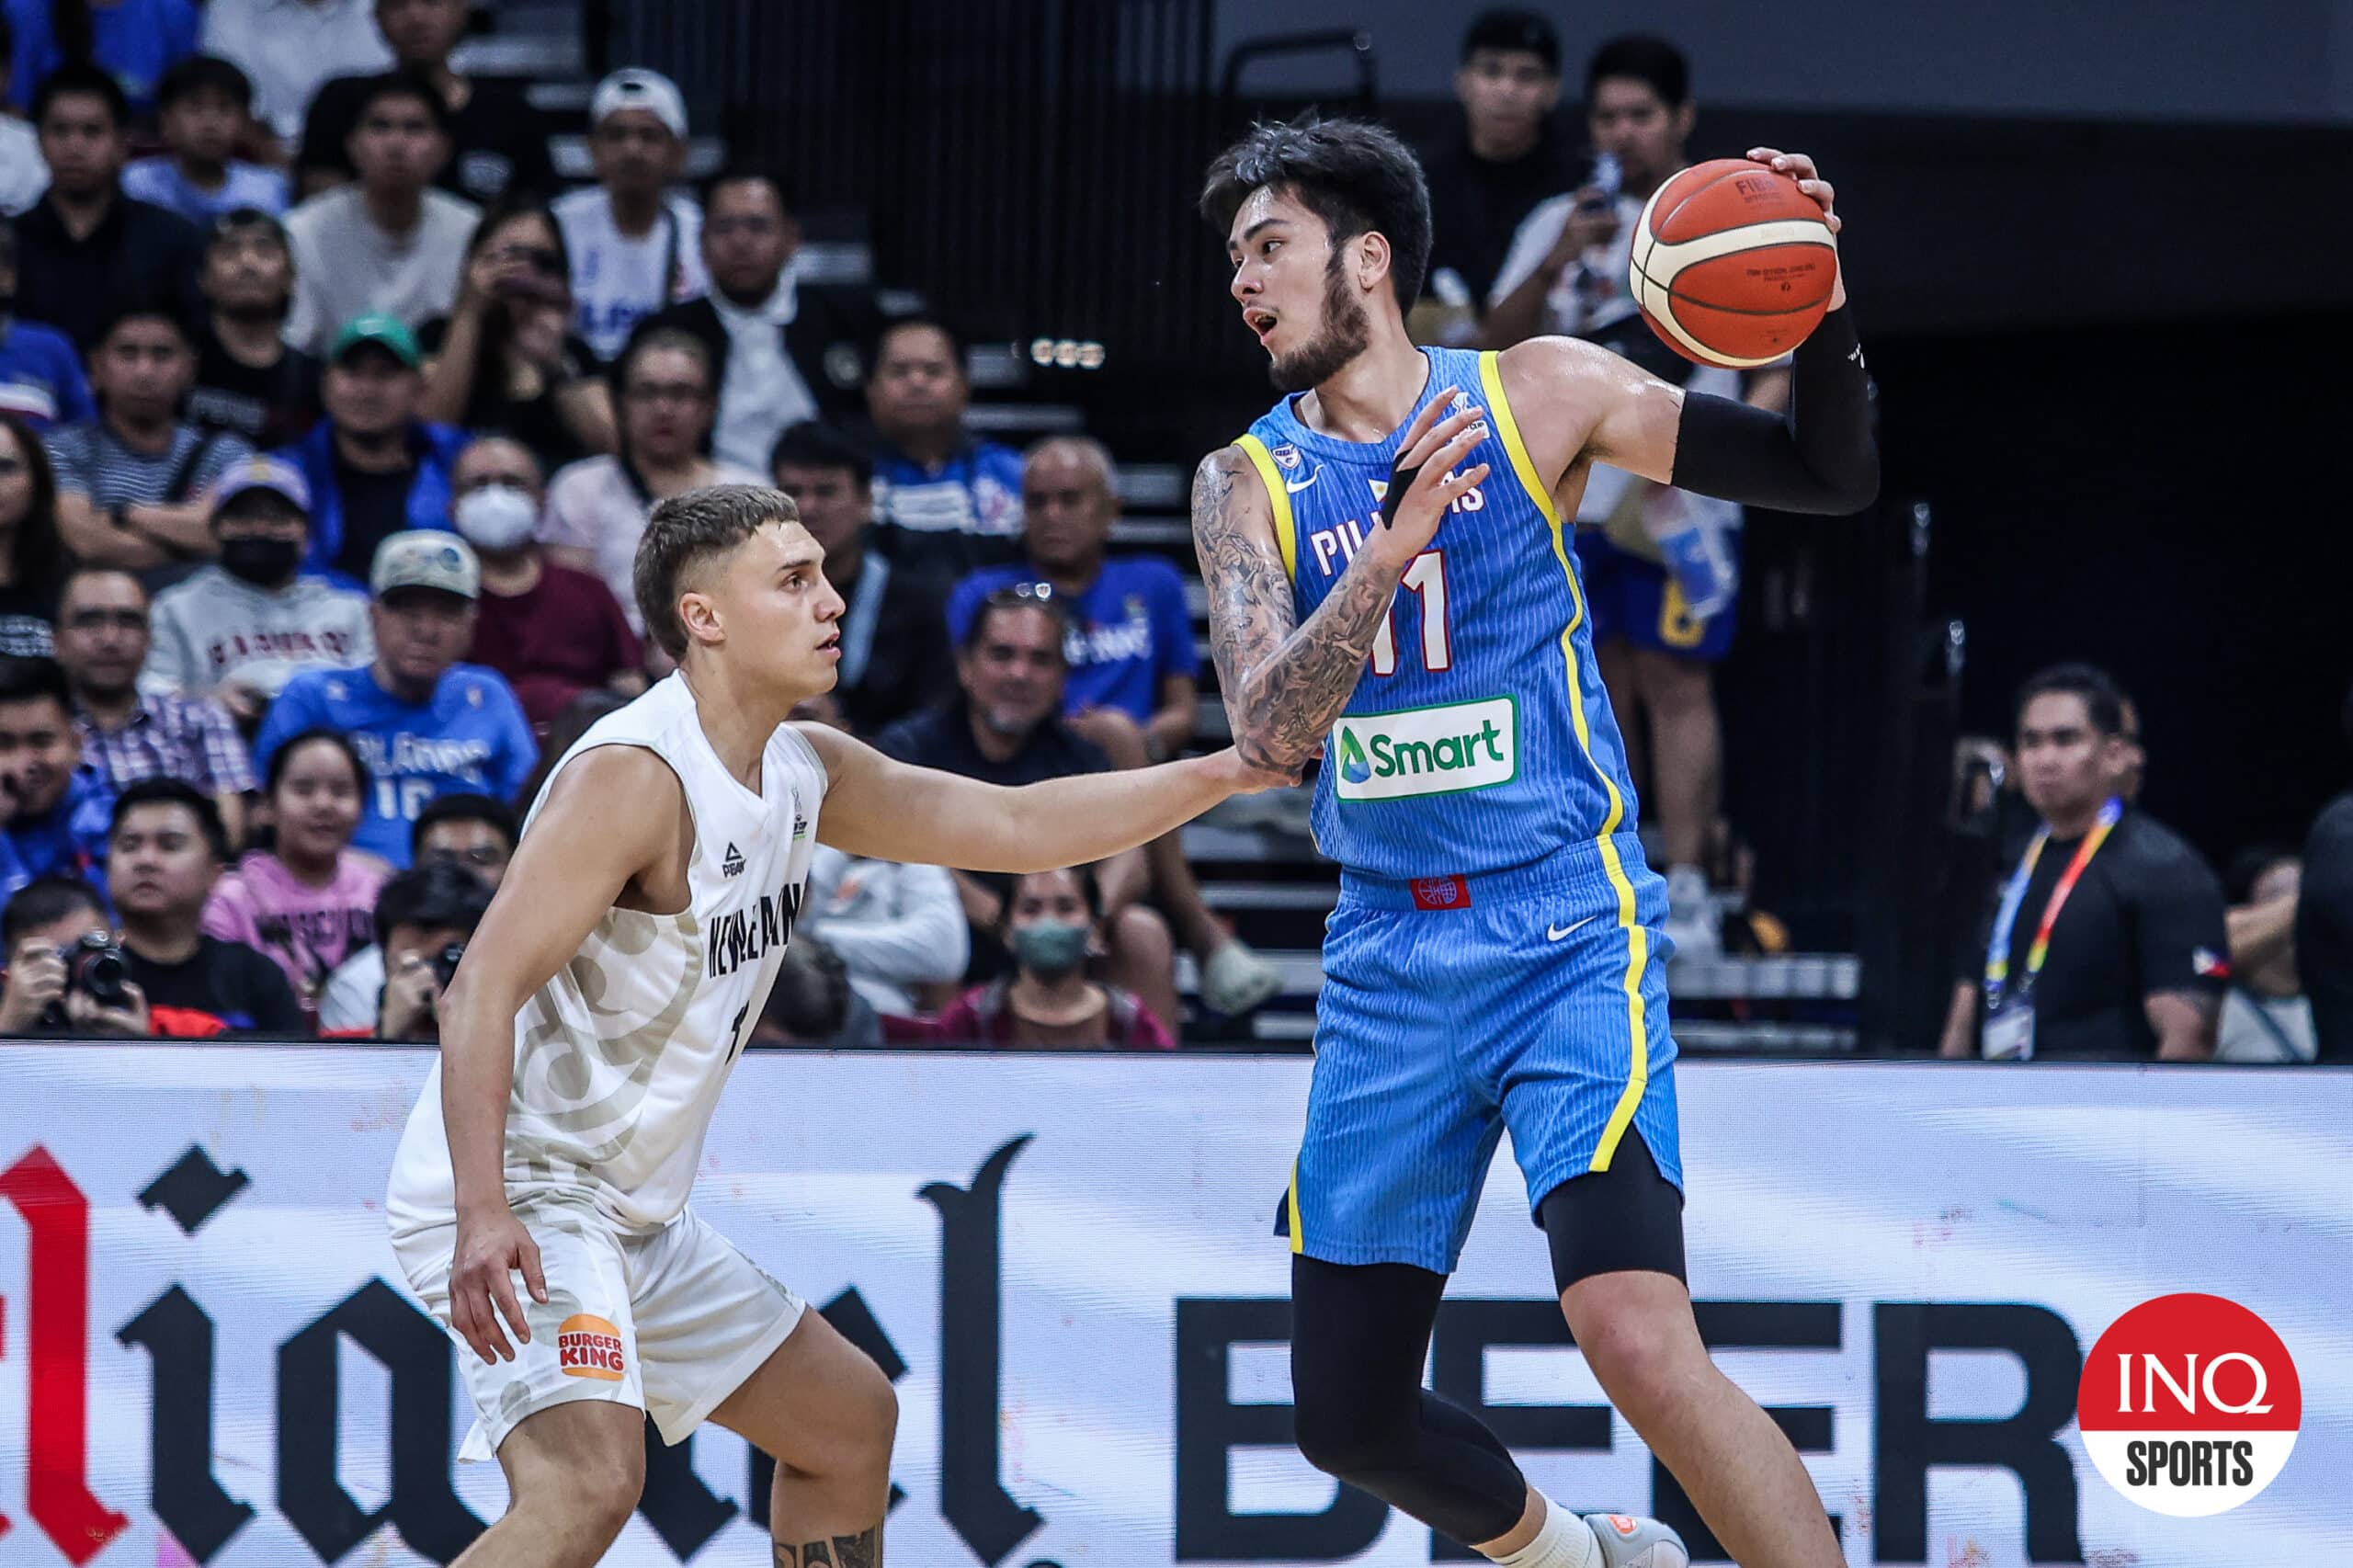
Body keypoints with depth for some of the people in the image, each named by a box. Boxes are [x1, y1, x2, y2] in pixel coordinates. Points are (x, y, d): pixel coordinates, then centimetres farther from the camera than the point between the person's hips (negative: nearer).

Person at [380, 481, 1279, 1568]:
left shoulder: (802, 773, 9)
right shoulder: (634, 778, -19)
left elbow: (1017, 828, 18)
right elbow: (484, 987, -26)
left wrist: (1234, 770, 11)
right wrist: (486, 1214, -36)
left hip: (631, 1221, 10)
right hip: (514, 1200, -10)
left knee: (849, 1418, 21)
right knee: (591, 1479, -31)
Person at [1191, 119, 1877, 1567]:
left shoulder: (1537, 394, -1)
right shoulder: (1250, 483, 4)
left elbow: (1829, 480, 1)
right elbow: (1269, 730, -10)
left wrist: (1822, 312, -17)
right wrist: (1393, 544, -23)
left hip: (1567, 934, -4)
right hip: (1389, 960, 4)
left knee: (1636, 1333, -27)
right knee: (1349, 1417, 8)